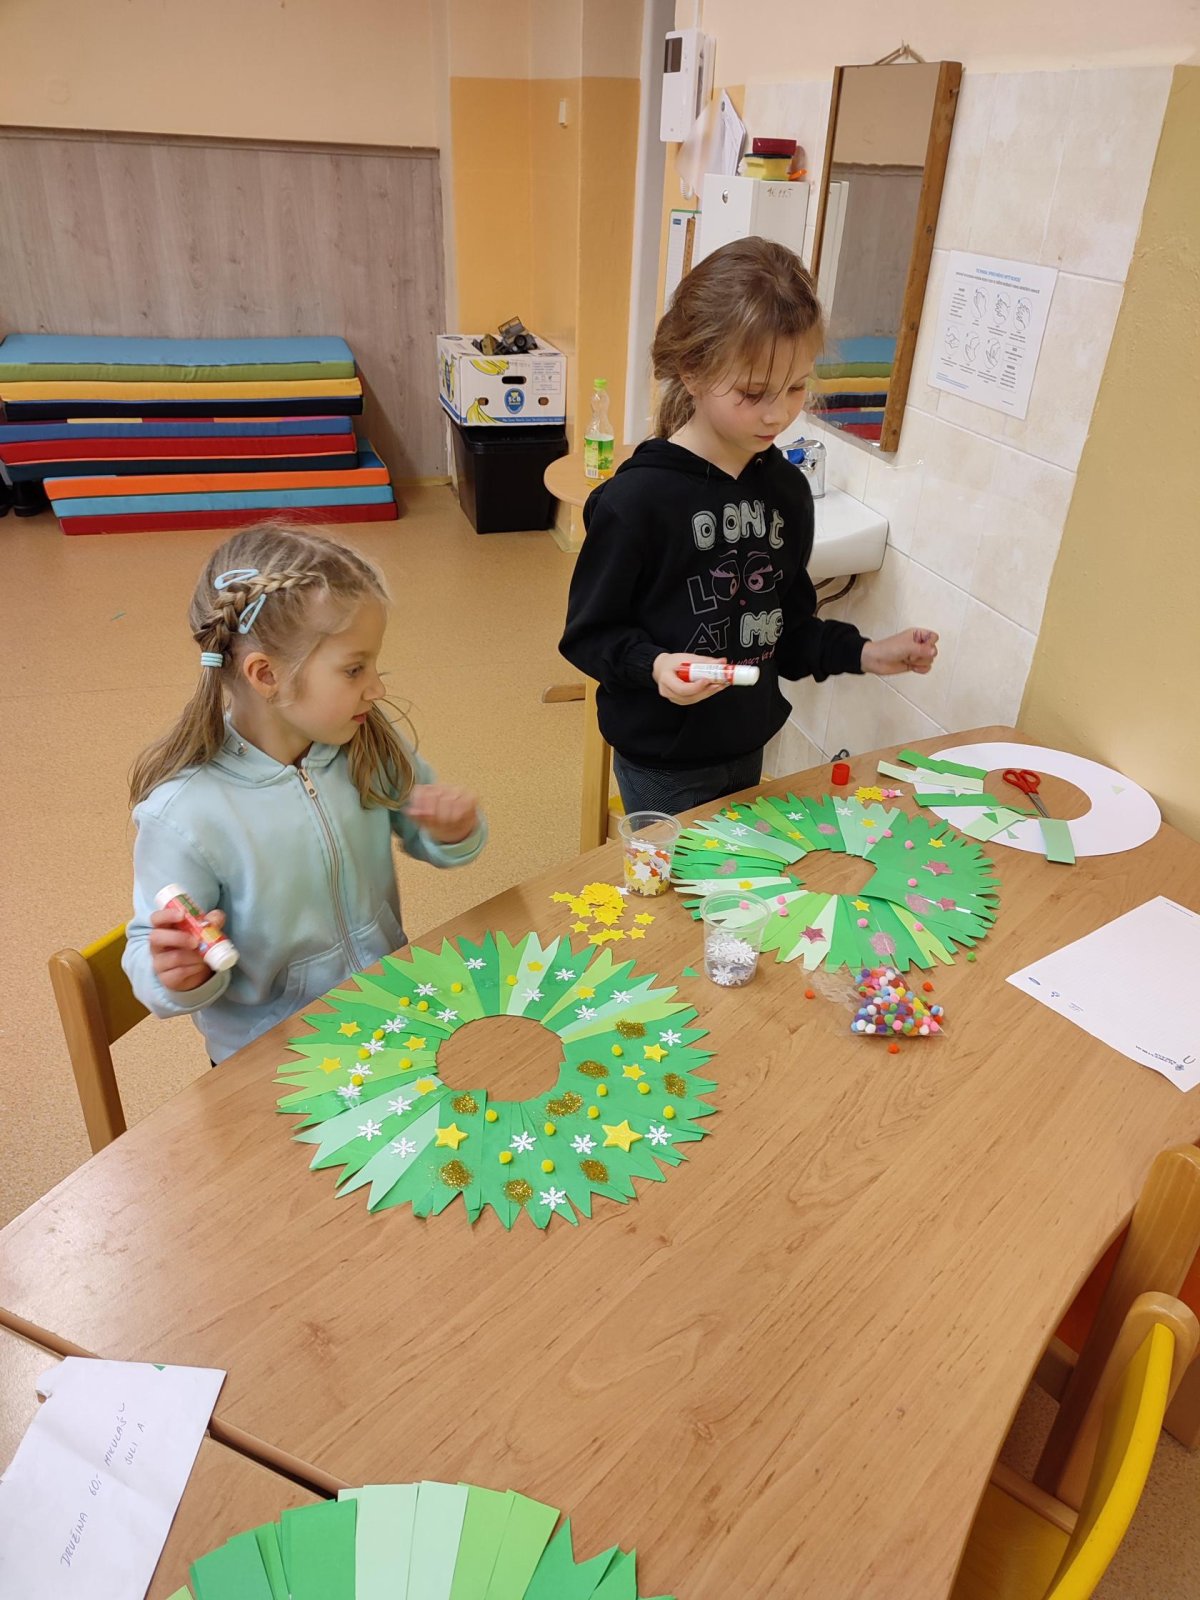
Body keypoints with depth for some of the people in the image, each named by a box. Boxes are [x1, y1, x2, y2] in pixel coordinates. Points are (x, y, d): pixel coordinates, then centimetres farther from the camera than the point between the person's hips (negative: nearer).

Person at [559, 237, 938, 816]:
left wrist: (864, 654, -1)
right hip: (662, 762, -6)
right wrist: (653, 665, -31)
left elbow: (787, 626, 11)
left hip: (747, 747, 6)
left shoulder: (786, 489, 1)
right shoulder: (638, 497, -19)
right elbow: (588, 633, -14)